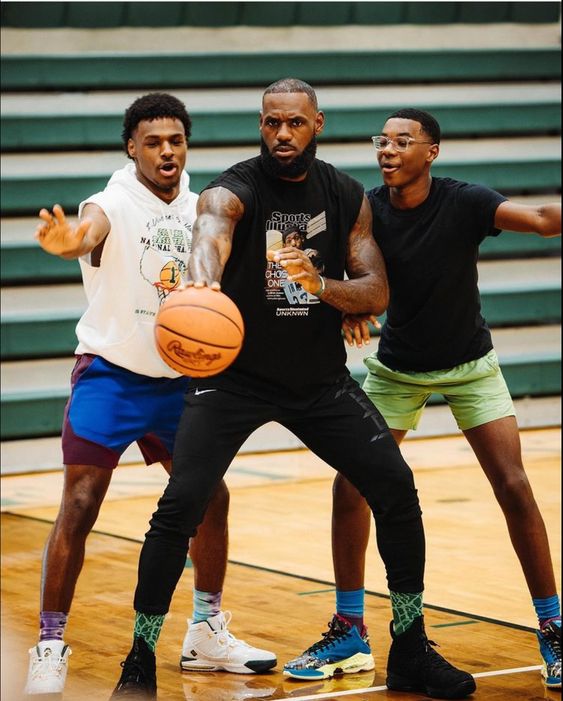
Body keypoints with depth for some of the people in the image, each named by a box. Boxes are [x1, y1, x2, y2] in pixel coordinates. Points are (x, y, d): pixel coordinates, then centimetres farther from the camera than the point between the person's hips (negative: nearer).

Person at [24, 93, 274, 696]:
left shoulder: (197, 209, 3)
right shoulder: (114, 204, -17)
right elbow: (90, 232, -41)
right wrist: (67, 243, -65)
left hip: (175, 379, 6)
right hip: (109, 375, -6)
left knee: (210, 496, 10)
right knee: (78, 507, -12)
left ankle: (207, 630, 26)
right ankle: (50, 647, -3)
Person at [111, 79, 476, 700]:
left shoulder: (347, 198, 0)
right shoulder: (232, 192, -15)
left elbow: (377, 293, -4)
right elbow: (209, 238, -39)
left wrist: (321, 285, -26)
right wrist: (201, 283, -64)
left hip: (321, 378, 4)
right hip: (234, 376, -4)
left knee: (396, 489, -4)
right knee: (179, 506, -17)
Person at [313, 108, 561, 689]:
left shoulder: (464, 203, -22)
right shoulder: (368, 211, -14)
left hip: (470, 367, -2)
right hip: (396, 369, 2)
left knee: (514, 487, -11)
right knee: (350, 485, -7)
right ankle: (349, 628, 8)